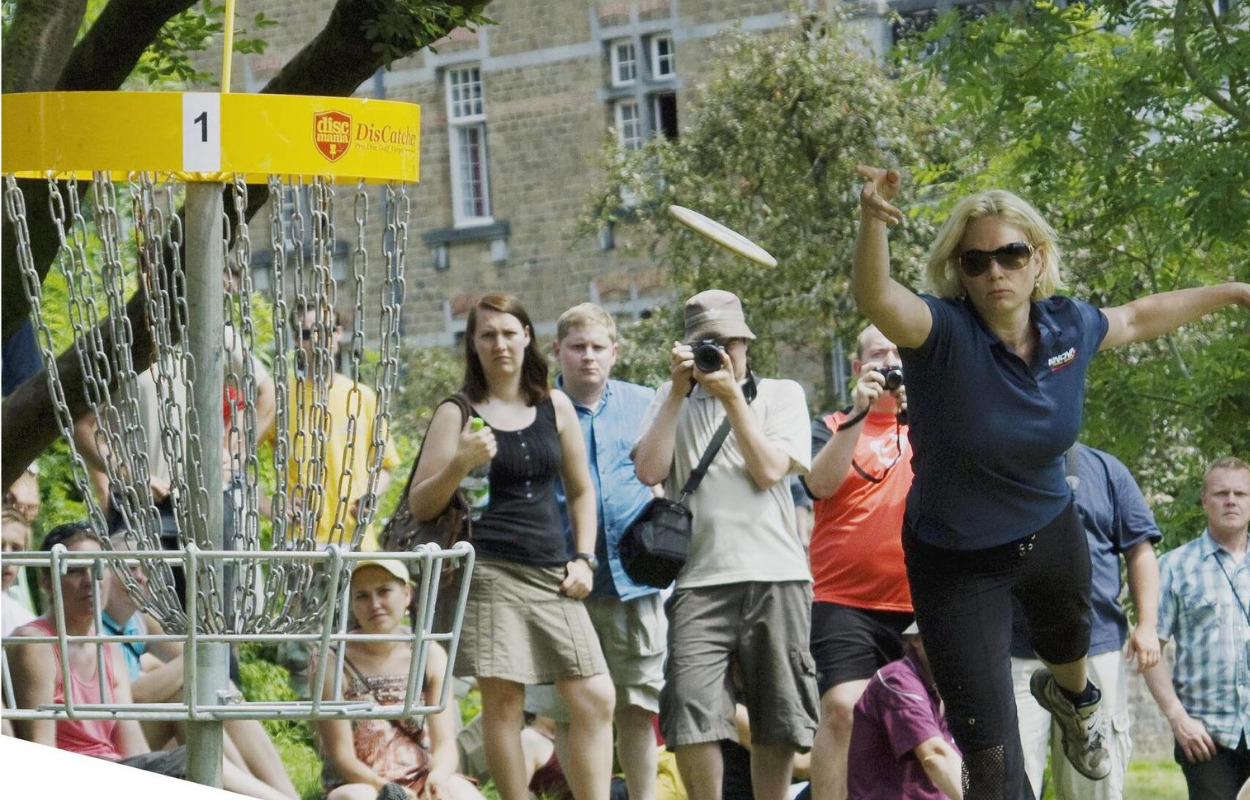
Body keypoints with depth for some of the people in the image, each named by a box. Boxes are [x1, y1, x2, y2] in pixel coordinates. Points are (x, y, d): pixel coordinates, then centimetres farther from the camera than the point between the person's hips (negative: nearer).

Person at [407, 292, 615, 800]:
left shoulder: (554, 407, 12)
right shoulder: (458, 414, 3)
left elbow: (580, 490, 20)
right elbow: (420, 506, 0)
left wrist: (583, 559, 8)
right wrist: (460, 464, -16)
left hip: (552, 573, 4)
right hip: (490, 572, -4)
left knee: (595, 698, -5)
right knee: (503, 700, -6)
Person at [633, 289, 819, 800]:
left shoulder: (782, 395, 13)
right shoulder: (674, 399, 16)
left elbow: (770, 470, -2)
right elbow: (649, 471, 0)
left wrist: (732, 397, -3)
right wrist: (680, 391, -1)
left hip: (775, 574, 0)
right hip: (700, 580, 0)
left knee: (776, 720, 4)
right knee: (690, 714, -14)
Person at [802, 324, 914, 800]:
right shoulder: (832, 428, 10)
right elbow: (820, 483, -9)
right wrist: (859, 413, -15)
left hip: (921, 604, 2)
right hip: (846, 602, -2)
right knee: (841, 710, -18)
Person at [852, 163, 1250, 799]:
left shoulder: (1068, 326, -14)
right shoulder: (944, 331, -31)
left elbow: (1137, 318, 9)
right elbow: (875, 298, -52)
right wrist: (872, 222, -72)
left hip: (1048, 533, 5)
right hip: (957, 561, -5)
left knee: (1066, 637, 39)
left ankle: (1073, 698, 76)